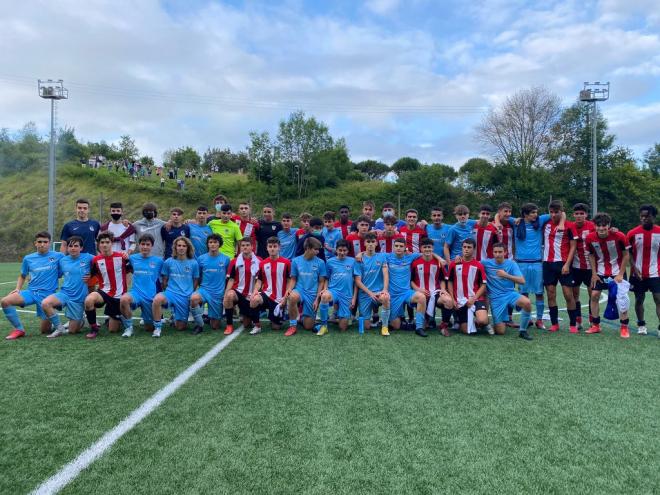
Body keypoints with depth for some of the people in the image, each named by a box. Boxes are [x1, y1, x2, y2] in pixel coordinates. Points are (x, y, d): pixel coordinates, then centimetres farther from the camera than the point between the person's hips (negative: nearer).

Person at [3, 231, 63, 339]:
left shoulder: (58, 256, 0)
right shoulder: (28, 258, 9)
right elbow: (22, 276, 21)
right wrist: (17, 289, 7)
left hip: (47, 295, -3)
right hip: (31, 291, 3)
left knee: (45, 330, -5)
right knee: (5, 301, -23)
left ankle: (49, 320, 33)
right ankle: (19, 329, -6)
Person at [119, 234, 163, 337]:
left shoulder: (158, 261, 2)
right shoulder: (133, 258, 5)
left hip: (151, 296, 0)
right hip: (136, 293, 0)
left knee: (149, 328, 5)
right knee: (123, 299, -36)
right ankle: (128, 327, -13)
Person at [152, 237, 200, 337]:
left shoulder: (194, 263, 1)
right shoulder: (168, 262, 3)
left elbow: (195, 282, 9)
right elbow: (164, 280, 12)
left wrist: (189, 293, 10)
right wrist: (168, 292, 10)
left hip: (186, 297, 0)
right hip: (171, 293, 0)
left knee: (180, 327, 0)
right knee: (157, 299, -36)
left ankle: (177, 318, 37)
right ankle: (157, 327, -17)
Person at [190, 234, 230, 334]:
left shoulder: (226, 259, -1)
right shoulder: (201, 259, 1)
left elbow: (229, 276, 10)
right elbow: (197, 277, 10)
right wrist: (197, 288, -1)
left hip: (219, 293, 0)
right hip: (204, 290, 0)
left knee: (215, 326, 2)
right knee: (193, 298, -37)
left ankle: (212, 317, 40)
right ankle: (199, 324, -13)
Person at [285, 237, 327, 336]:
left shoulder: (320, 262, -3)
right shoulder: (296, 261, -1)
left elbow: (321, 282, 1)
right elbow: (293, 279, 6)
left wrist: (317, 299, -7)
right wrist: (289, 289, -14)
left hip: (313, 294, 0)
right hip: (299, 290, 0)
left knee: (308, 326, -2)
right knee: (292, 297, -38)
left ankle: (304, 316, 36)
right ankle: (292, 326, -18)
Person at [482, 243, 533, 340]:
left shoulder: (511, 264, -2)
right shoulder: (486, 263, -2)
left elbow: (522, 281, -10)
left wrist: (506, 275, -23)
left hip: (510, 293, 1)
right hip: (495, 298, -1)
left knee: (527, 303, -32)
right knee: (500, 332, -7)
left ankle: (522, 331, -9)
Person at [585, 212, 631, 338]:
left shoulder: (619, 236, -20)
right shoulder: (590, 238, -13)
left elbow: (626, 255, -9)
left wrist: (620, 274, -11)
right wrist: (594, 274, -1)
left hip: (617, 272, -2)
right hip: (600, 272, 3)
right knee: (594, 295, -1)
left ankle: (624, 327, 7)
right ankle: (595, 325, 11)